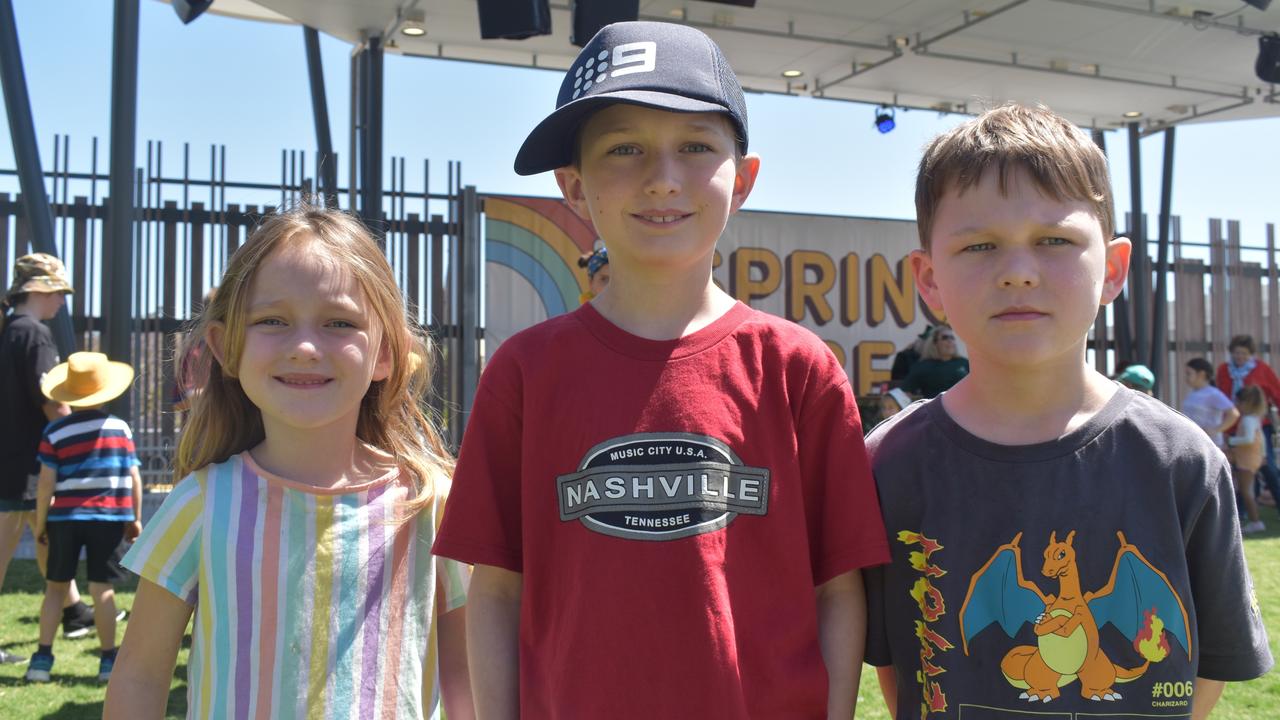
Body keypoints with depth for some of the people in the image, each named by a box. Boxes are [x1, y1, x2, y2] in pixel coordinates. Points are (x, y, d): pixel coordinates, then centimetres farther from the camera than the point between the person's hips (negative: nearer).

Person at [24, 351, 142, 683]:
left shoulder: (55, 432, -2)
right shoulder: (120, 428, 1)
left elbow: (46, 484, -5)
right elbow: (134, 478, 3)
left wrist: (40, 524, 5)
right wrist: (135, 519, 12)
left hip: (64, 517, 0)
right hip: (110, 518, 0)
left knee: (56, 586, 13)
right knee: (102, 588, 3)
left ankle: (43, 657, 13)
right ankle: (109, 659, 7)